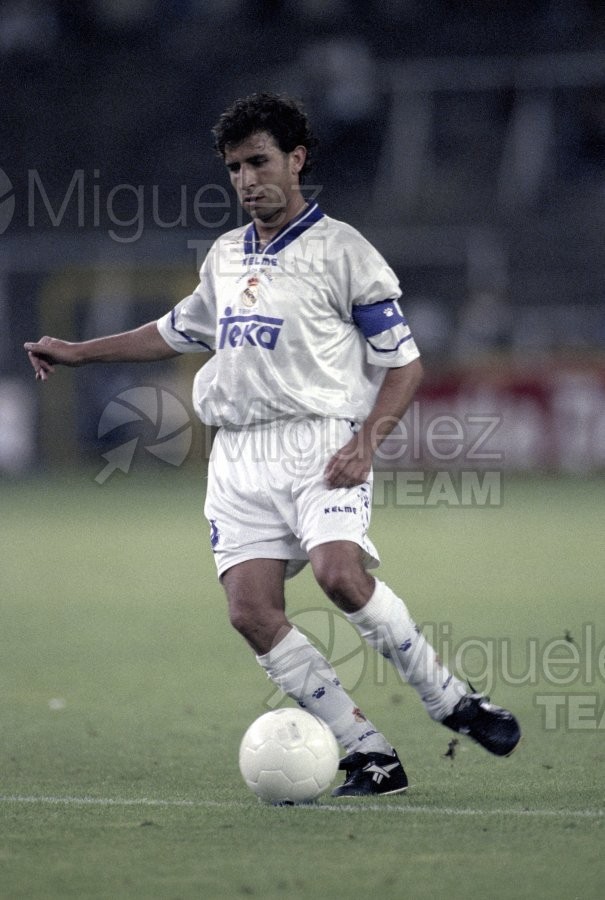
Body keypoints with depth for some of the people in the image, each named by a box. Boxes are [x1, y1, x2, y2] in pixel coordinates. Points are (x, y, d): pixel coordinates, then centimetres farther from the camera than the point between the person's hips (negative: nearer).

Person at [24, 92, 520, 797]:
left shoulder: (340, 250, 0)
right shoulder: (224, 257, 18)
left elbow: (403, 362, -1)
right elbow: (178, 331, 36)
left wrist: (366, 440, -15)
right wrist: (79, 352, 35)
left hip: (319, 442, -6)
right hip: (239, 455, 6)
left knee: (341, 575, -30)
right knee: (252, 614, -13)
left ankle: (451, 701, -11)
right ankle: (370, 755, -8)